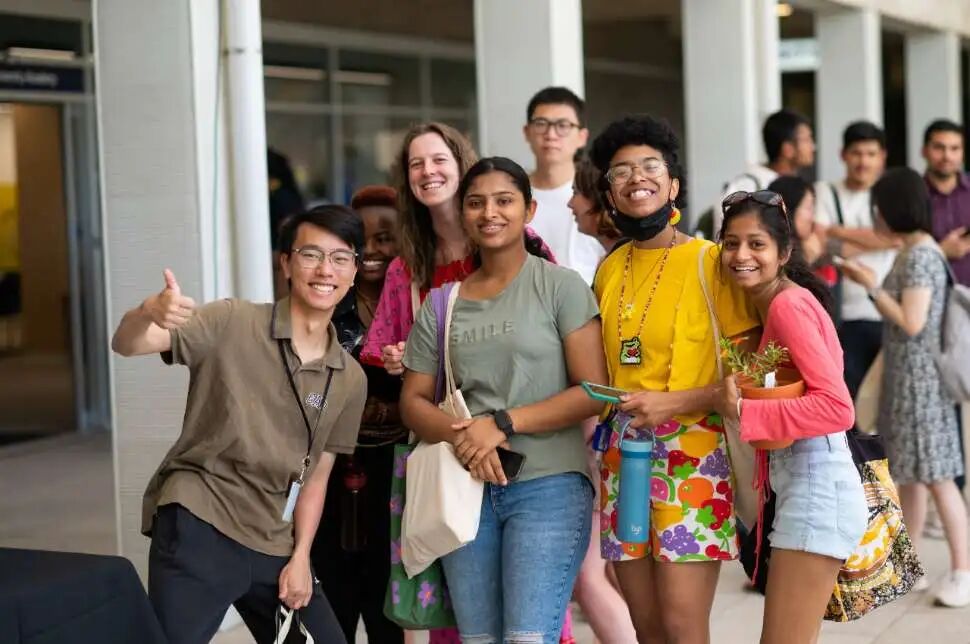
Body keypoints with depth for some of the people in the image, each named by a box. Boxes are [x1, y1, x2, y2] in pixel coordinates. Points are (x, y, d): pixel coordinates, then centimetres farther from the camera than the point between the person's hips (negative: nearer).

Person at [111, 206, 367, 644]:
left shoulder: (350, 379, 7)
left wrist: (300, 557, 2)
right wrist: (148, 313, -38)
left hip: (273, 547, 5)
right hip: (198, 526, -5)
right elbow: (126, 345, -16)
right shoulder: (231, 324, -6)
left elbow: (315, 476, 12)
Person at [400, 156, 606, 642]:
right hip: (466, 488, 4)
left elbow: (593, 391, -7)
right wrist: (460, 437, -11)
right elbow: (414, 400, 11)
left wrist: (503, 423, -15)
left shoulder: (560, 286, -1)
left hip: (548, 484, -4)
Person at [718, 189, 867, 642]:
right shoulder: (778, 305, 14)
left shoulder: (789, 304, -14)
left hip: (816, 487, -10)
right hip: (802, 485, 10)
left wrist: (743, 412, -22)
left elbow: (837, 408, -23)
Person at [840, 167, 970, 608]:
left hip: (920, 381, -10)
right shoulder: (912, 253, 12)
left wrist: (872, 286, -14)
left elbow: (912, 323, -22)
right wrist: (871, 283, 13)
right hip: (905, 378, 10)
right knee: (910, 474, 14)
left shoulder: (922, 256, -17)